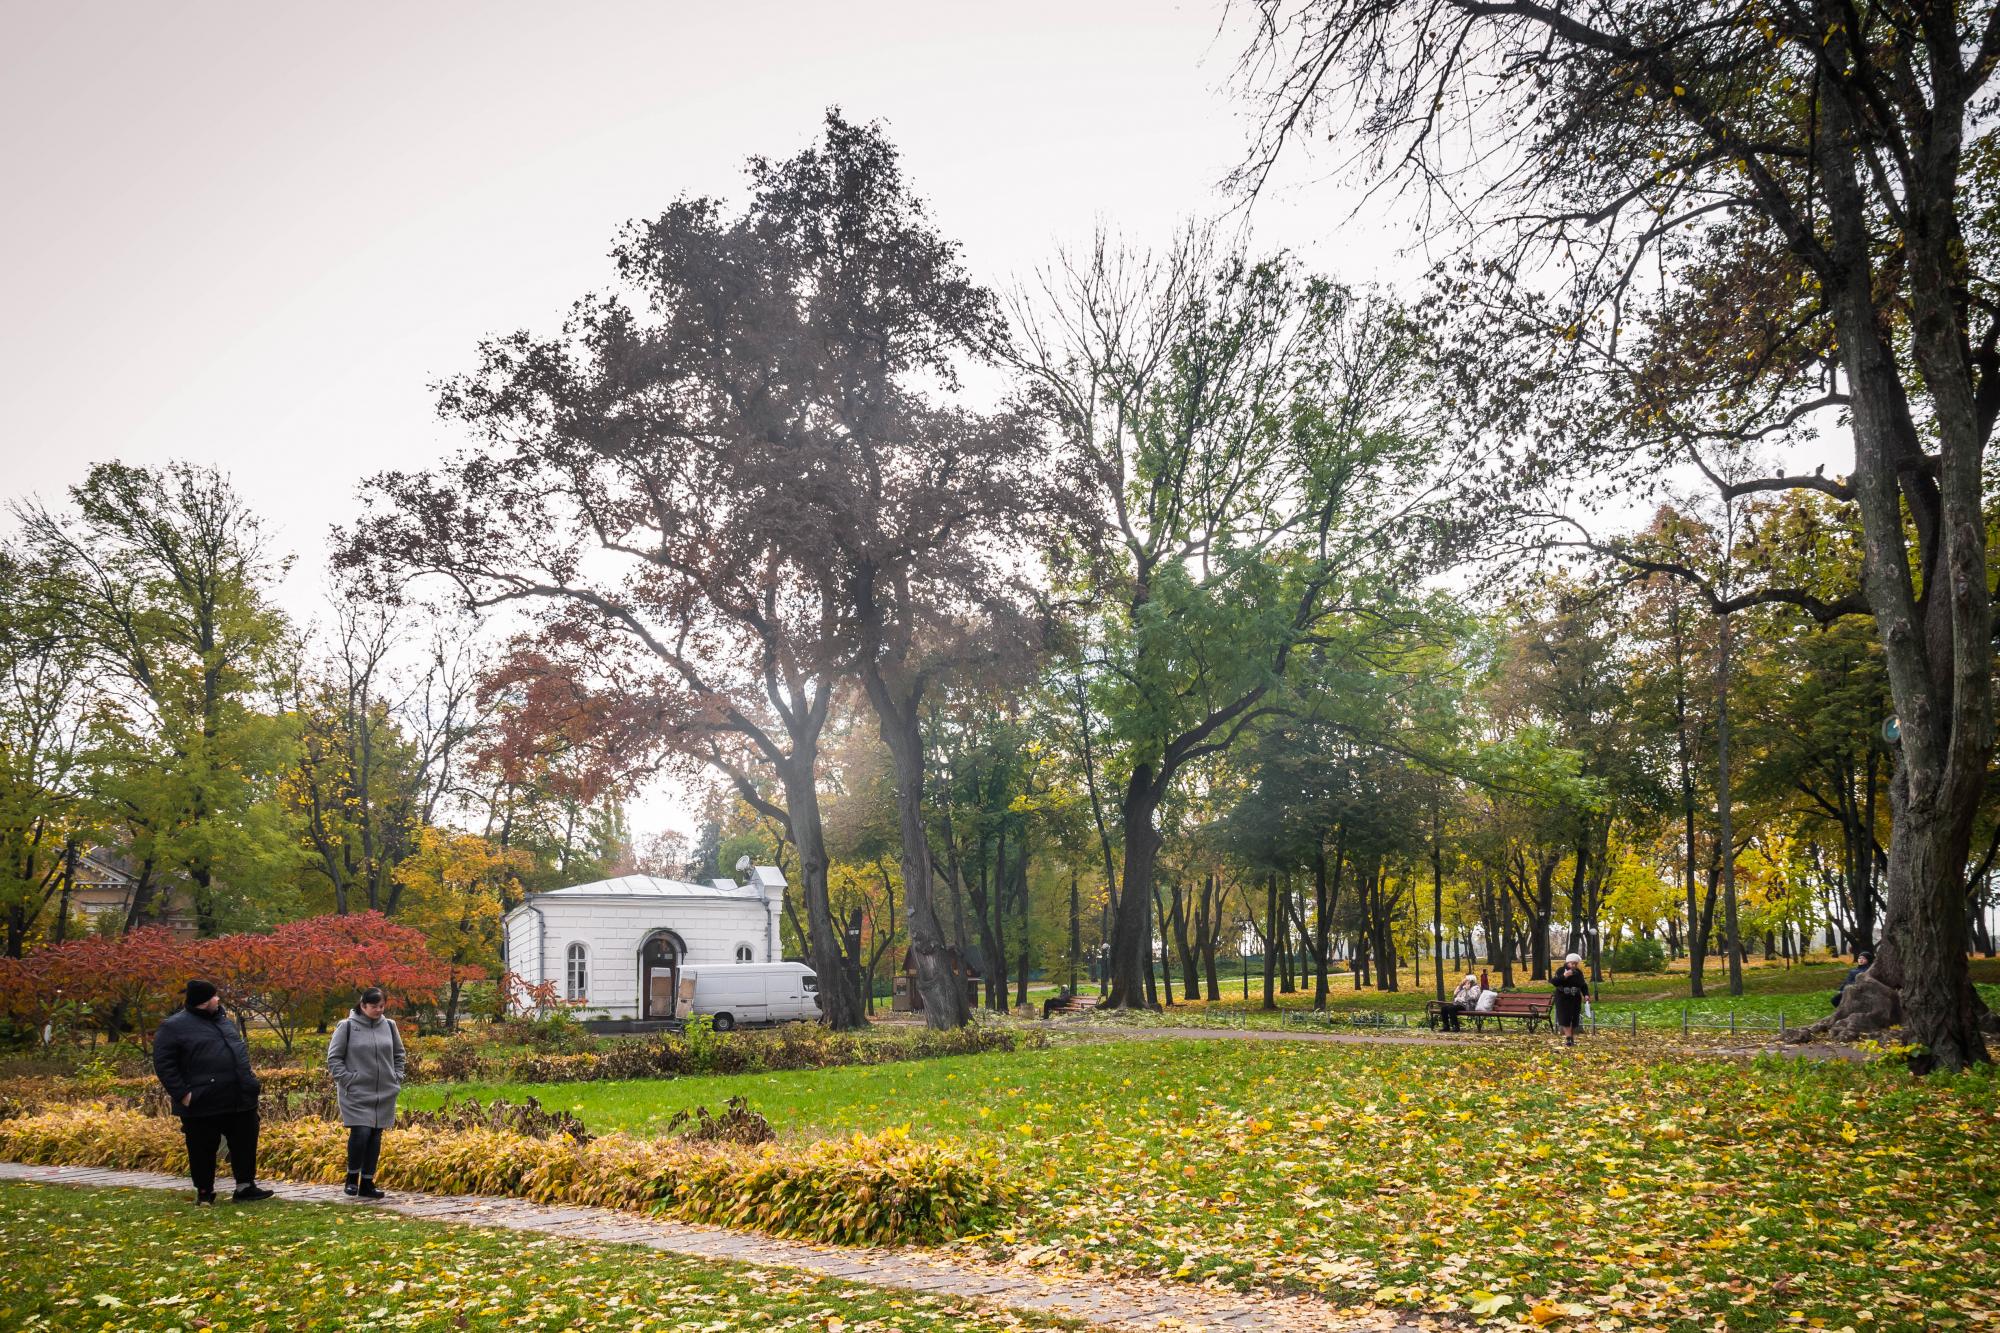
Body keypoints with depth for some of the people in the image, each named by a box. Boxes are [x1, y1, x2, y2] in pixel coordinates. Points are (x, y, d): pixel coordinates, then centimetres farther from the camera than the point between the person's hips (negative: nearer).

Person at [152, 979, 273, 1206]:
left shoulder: (223, 1020, 14)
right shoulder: (174, 1026, -8)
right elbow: (163, 1064, -11)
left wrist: (250, 1082, 18)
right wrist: (182, 1094, -16)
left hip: (240, 1100, 6)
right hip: (203, 1104, -6)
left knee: (245, 1144, 8)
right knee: (203, 1150, 6)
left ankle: (245, 1187, 16)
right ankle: (204, 1192, 20)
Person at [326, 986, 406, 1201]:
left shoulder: (389, 1025, 6)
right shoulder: (347, 1026, -5)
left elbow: (399, 1054, 18)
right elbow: (333, 1058, -2)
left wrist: (397, 1077, 8)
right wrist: (347, 1079, -10)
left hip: (384, 1094, 4)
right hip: (356, 1094, -4)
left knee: (375, 1138, 6)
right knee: (360, 1133, -14)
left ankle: (367, 1183, 15)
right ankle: (352, 1177, 8)